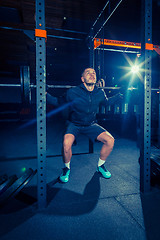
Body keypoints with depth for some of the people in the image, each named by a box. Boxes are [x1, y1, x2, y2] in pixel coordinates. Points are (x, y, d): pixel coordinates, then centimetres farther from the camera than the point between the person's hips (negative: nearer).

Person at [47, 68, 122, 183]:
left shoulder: (100, 92, -7)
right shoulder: (73, 92, -19)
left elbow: (107, 102, 14)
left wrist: (120, 95, 10)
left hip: (91, 125, 4)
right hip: (74, 125, -3)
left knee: (110, 140, -14)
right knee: (67, 143, -32)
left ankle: (100, 166, 13)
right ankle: (67, 168, 1)